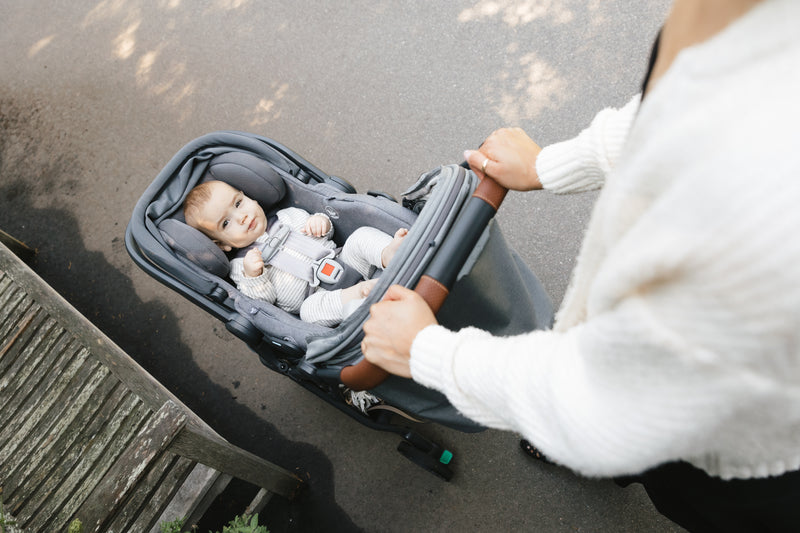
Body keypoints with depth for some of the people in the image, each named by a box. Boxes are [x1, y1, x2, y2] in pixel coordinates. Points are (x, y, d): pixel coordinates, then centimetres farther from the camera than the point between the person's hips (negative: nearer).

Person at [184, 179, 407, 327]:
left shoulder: (285, 217, 14)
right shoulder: (239, 266, 4)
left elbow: (323, 236, 17)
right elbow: (261, 302, -3)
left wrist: (320, 222, -6)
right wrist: (252, 276, -21)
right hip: (318, 296, -4)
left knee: (362, 235, -17)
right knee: (311, 309, -36)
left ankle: (388, 253, -45)